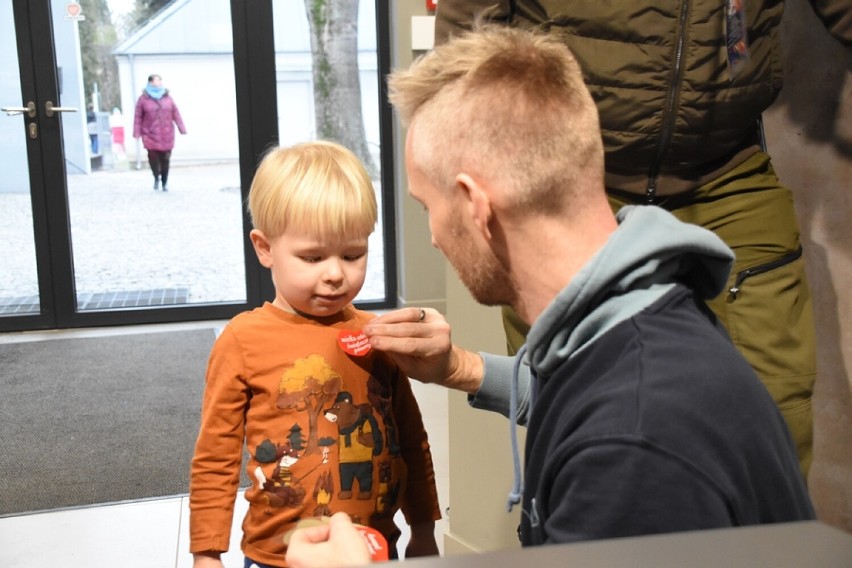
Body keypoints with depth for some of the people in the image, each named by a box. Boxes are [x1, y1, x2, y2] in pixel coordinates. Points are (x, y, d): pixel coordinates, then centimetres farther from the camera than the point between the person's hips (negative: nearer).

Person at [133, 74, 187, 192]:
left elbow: (176, 114, 6)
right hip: (150, 134, -2)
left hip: (166, 135, 2)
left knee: (165, 159, 4)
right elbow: (138, 117, 0)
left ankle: (165, 182, 20)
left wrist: (182, 129, 1)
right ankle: (156, 178, 12)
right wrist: (137, 132, -4)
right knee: (153, 157, -13)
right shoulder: (144, 99, 0)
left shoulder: (167, 97, 8)